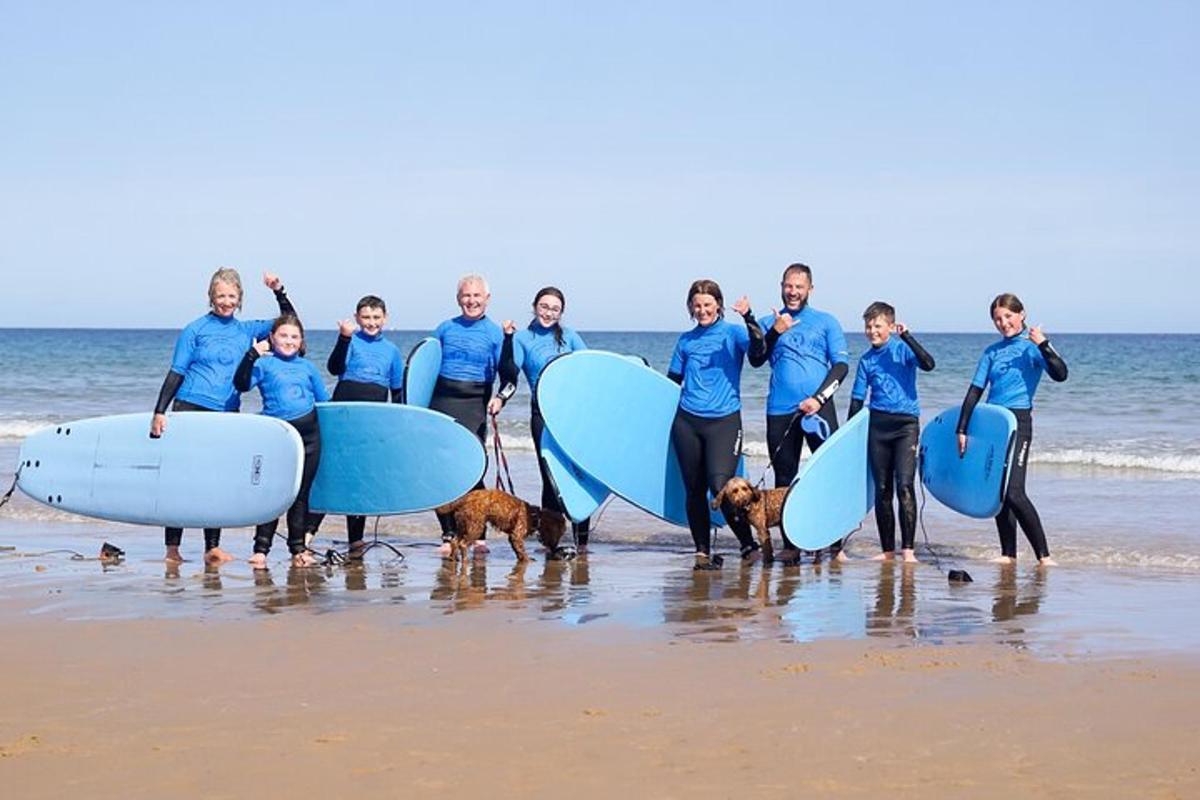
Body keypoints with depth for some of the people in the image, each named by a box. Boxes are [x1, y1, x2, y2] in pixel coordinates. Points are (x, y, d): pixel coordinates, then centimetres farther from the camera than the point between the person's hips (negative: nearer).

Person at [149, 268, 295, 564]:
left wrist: (279, 292, -1)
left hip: (228, 416, 4)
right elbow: (176, 373, -1)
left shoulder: (246, 330, 11)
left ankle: (212, 548, 7)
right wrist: (159, 412, -8)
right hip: (191, 409, -4)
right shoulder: (195, 330, 1)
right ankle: (172, 548, -1)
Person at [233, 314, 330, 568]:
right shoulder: (264, 364, 1)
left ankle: (298, 548, 14)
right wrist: (251, 355, -25)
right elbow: (242, 384, -15)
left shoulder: (307, 367, 14)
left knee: (302, 492, 7)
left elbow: (323, 400, 21)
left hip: (309, 434, 4)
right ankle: (261, 549, -3)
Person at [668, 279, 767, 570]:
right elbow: (672, 380, 20)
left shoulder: (732, 333, 2)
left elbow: (757, 349, -19)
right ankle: (702, 552, 13)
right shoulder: (686, 341, 12)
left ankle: (749, 545, -3)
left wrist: (748, 318, -31)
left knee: (720, 486, -17)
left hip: (724, 421, -4)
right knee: (694, 490, 5)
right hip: (687, 422, 4)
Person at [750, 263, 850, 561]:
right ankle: (790, 544, 12)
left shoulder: (825, 322, 10)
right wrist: (775, 332, -14)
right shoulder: (768, 323, 14)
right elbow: (756, 360, 0)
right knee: (784, 478, 5)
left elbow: (841, 365, 3)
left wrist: (819, 398, -10)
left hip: (818, 408, -2)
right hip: (780, 411, 2)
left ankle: (835, 543, -4)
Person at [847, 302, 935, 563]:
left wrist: (906, 336, -22)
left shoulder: (903, 349, 0)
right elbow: (857, 399, 14)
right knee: (881, 489, 6)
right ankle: (887, 550, 12)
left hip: (906, 423, -4)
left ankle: (908, 549, -15)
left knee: (904, 485, -14)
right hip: (877, 425, 4)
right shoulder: (867, 360, 11)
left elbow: (927, 364, -19)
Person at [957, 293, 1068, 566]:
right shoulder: (992, 352, 13)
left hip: (1018, 423, -6)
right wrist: (962, 429, 8)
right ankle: (1008, 554, 12)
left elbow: (1060, 375, -16)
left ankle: (1044, 555, -9)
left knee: (1014, 493, -16)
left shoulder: (1033, 346, -1)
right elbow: (975, 391, 13)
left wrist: (1043, 345, -24)